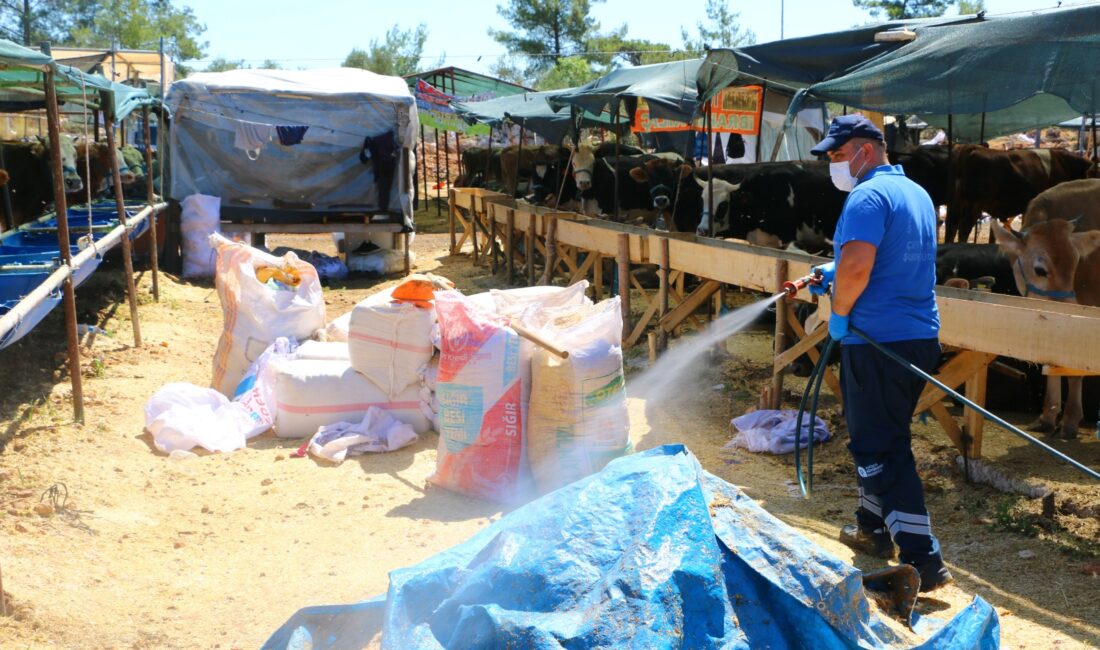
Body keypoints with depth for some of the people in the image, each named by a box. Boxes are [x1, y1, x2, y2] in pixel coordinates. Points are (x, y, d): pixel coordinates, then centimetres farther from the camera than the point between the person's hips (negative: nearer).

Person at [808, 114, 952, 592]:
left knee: (879, 449, -3)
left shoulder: (868, 196, -14)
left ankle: (922, 559, -4)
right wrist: (835, 277, 19)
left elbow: (856, 267, -27)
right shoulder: (917, 194, 16)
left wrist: (839, 314, -11)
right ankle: (873, 528, 36)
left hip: (877, 341, -9)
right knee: (888, 437, 22)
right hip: (921, 337, 10)